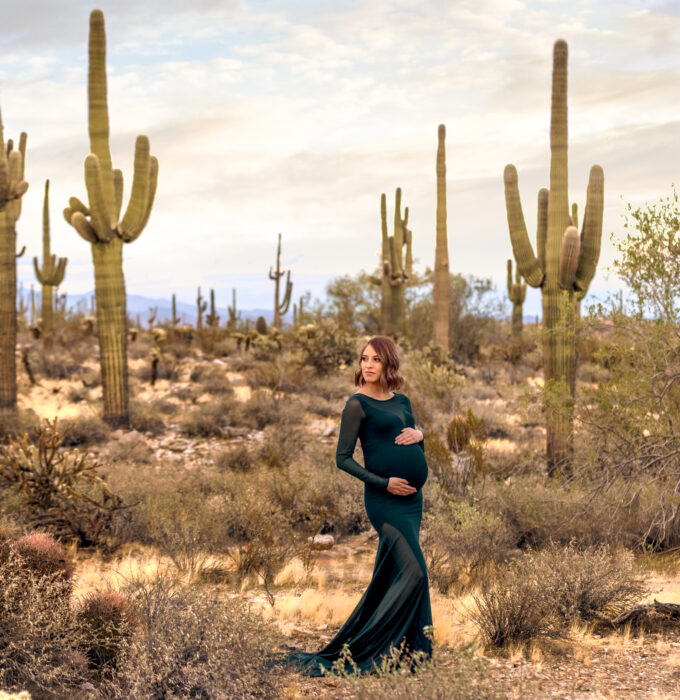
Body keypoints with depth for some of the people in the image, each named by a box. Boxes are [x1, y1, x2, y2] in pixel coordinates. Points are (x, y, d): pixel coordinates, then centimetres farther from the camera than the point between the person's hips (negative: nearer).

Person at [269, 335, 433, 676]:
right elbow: (343, 458, -7)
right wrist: (383, 482, -14)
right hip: (384, 498, -7)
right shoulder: (358, 404, -5)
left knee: (390, 577, 9)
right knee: (413, 572, -15)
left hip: (412, 497, 7)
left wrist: (419, 434, 1)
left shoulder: (402, 401, 14)